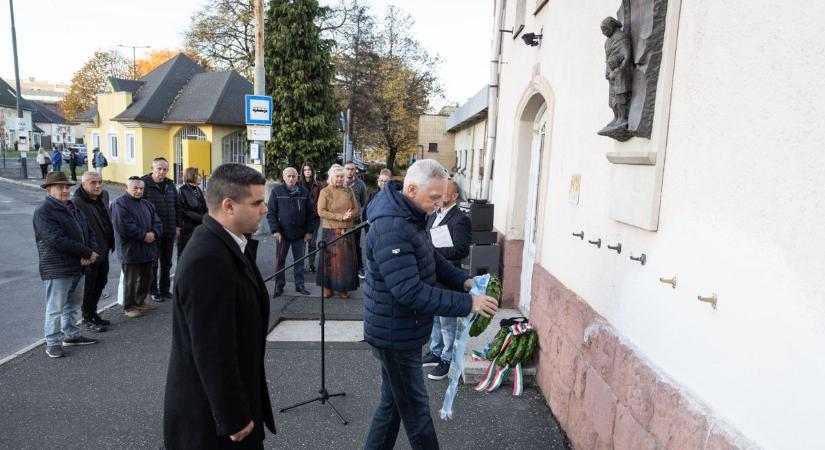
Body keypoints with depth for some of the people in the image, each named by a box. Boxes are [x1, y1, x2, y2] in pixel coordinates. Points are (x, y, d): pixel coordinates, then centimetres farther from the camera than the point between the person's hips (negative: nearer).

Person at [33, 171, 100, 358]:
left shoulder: (73, 208, 14)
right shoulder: (44, 212, -13)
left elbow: (89, 231, 13)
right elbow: (57, 241, -23)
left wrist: (91, 252, -7)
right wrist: (87, 253, -19)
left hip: (78, 266, 8)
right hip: (58, 269, -8)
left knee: (74, 305, 19)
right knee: (55, 308, 0)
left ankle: (72, 335, 33)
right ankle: (52, 343, 11)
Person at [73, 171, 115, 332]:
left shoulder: (104, 195, 5)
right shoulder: (76, 203, -23)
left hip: (103, 250, 9)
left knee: (100, 283, 20)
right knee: (89, 287, 6)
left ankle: (93, 313, 37)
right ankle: (88, 318, 22)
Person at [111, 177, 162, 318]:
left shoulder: (147, 204, 14)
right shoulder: (120, 204, -9)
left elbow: (157, 223, 9)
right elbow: (124, 227, -20)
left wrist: (153, 234, -12)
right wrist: (144, 236, -16)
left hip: (147, 249, 7)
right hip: (130, 249, -7)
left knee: (146, 277, 16)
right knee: (131, 280, 2)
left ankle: (140, 301, 32)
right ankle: (129, 307, 15)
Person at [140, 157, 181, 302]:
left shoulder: (170, 185, 10)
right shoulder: (144, 184, -8)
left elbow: (177, 207, 15)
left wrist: (177, 226, 10)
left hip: (169, 231, 5)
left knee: (167, 263, 13)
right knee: (153, 263, 5)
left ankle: (165, 289, 25)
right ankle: (153, 291, 18)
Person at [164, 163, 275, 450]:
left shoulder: (228, 243, 2)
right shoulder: (207, 260, -29)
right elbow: (212, 352, -27)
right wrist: (233, 419, -19)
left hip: (229, 392, 9)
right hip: (209, 410, -8)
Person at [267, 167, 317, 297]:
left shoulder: (304, 192, 4)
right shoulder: (276, 191, -3)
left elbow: (310, 213, 6)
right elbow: (271, 213, -3)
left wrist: (309, 231, 1)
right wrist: (275, 230, -11)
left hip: (300, 234, 2)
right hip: (283, 233, -2)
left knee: (299, 260, 10)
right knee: (280, 260, 6)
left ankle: (300, 285, 21)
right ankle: (279, 286, 17)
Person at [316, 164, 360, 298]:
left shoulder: (349, 191, 8)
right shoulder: (325, 192, -2)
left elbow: (356, 209, 8)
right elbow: (321, 211, -10)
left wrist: (349, 215, -15)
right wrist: (340, 217, -17)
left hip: (347, 231, 3)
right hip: (330, 231, -3)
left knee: (346, 259, 3)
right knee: (330, 259, 3)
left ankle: (344, 287, 12)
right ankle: (327, 286, 13)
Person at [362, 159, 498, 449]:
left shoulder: (410, 218, 5)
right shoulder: (391, 229, -28)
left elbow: (432, 259, 13)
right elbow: (410, 292, -32)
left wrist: (463, 281, -3)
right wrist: (467, 303, -28)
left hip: (403, 332, 9)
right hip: (396, 337, -9)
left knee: (393, 402, 23)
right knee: (416, 409, 8)